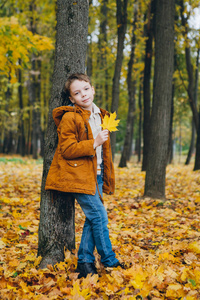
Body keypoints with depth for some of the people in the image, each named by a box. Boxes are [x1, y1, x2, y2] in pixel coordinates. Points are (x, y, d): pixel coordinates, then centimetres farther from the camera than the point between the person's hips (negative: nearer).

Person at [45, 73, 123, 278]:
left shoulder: (99, 115, 15)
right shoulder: (69, 117, -10)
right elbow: (67, 149, -15)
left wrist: (105, 177, 22)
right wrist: (94, 143, -21)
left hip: (96, 175, 8)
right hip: (79, 175, -8)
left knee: (93, 218, 7)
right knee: (99, 216, -8)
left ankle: (85, 261, 17)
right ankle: (109, 261, 7)